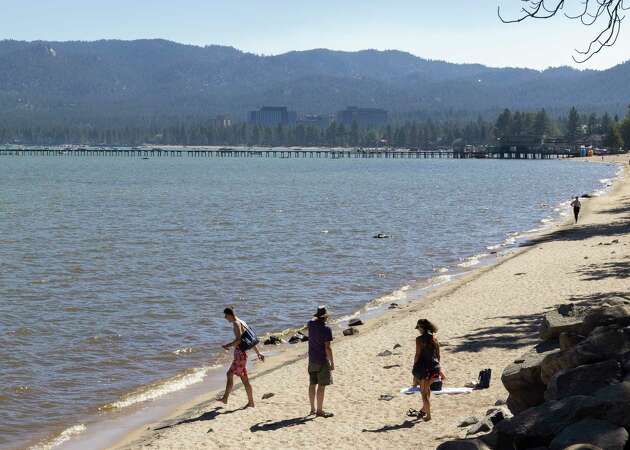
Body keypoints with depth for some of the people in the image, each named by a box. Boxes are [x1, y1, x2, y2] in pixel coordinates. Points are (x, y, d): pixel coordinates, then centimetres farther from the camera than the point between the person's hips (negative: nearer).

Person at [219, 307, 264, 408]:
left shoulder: (236, 323, -12)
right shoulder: (242, 323, 18)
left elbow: (239, 339, -26)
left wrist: (228, 345, -15)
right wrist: (258, 352, 24)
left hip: (240, 352, -10)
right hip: (240, 352, 10)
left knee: (244, 379, -6)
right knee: (229, 374, 16)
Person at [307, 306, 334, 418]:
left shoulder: (311, 324, 2)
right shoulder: (326, 329, -17)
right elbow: (327, 348, -19)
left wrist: (319, 314, 21)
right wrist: (332, 363, -13)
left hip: (312, 360, 7)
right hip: (322, 361, -7)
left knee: (312, 384, 13)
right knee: (321, 386, -3)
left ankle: (313, 409, 22)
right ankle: (319, 410, -1)